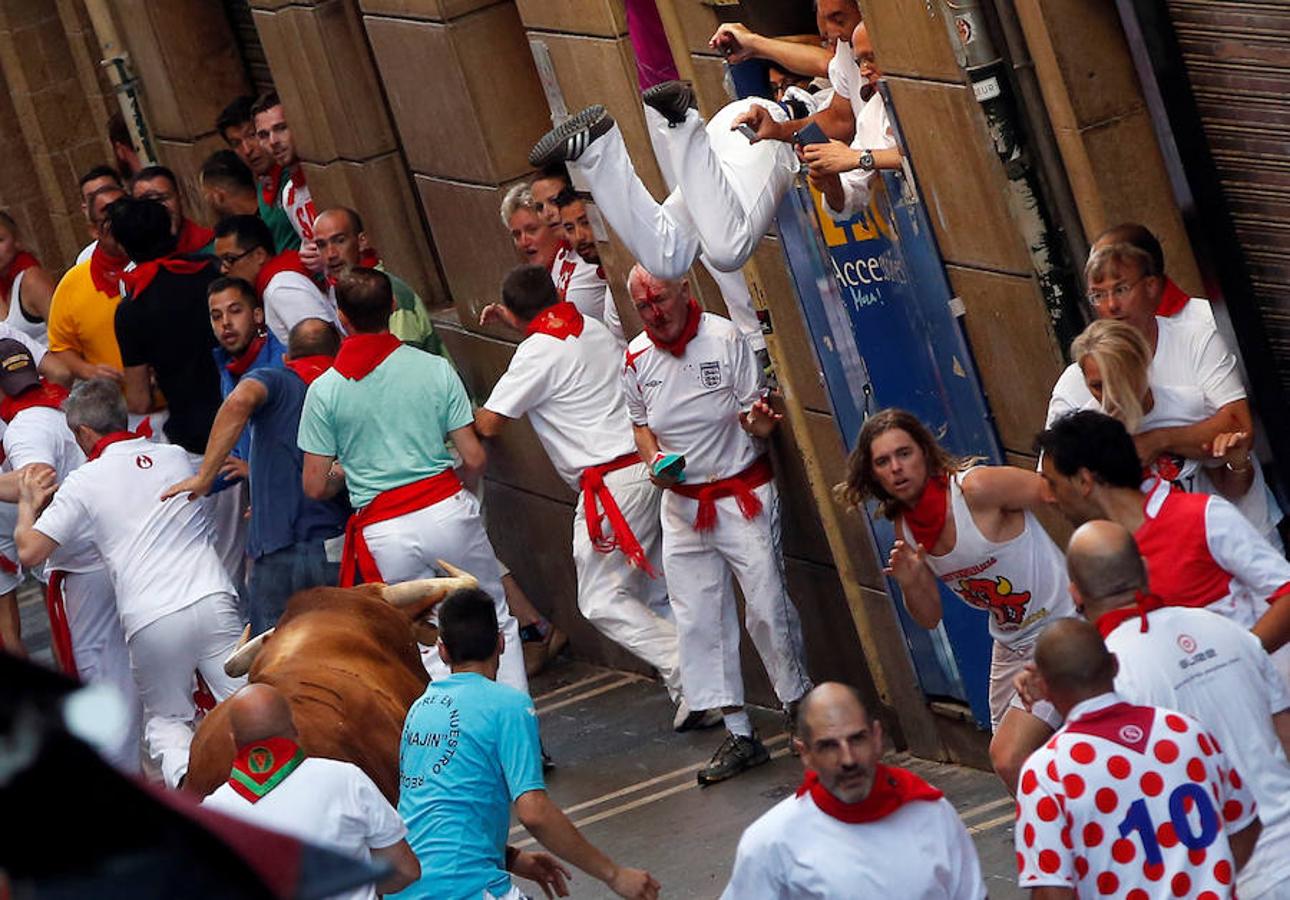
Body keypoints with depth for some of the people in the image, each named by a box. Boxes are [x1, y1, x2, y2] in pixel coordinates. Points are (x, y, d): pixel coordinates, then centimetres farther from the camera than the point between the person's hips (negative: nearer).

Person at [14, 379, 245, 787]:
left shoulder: (84, 483, 3)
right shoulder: (177, 457, 16)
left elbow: (29, 551, 1)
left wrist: (28, 504, 23)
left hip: (151, 621, -2)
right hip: (211, 599, 2)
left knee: (165, 719, 14)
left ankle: (185, 774, -15)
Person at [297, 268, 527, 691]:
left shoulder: (324, 390, -3)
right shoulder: (434, 369, -2)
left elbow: (315, 487, 0)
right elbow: (474, 459, -1)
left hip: (383, 532, 0)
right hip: (447, 510, 1)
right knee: (494, 622, 15)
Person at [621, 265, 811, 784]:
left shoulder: (724, 339, -12)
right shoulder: (636, 358, 0)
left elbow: (758, 418, -7)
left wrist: (759, 422, -31)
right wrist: (654, 462, -5)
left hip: (744, 496, -4)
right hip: (683, 504, 4)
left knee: (768, 608, -6)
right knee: (699, 622, 3)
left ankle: (800, 709, 15)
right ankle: (738, 735, 10)